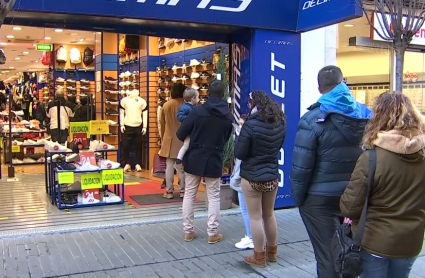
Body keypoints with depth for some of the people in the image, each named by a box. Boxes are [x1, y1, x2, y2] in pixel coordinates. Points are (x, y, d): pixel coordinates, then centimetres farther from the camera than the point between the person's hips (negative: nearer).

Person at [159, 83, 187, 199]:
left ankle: (169, 191, 8)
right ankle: (182, 191, 10)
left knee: (170, 166, 5)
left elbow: (162, 124, 7)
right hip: (183, 140, -1)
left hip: (170, 140, 1)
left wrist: (163, 138, 19)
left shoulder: (166, 105, 1)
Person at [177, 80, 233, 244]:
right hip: (214, 161, 1)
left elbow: (181, 134, -9)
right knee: (213, 197, 10)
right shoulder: (228, 116, -1)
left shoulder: (198, 111, -12)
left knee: (190, 194, 12)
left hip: (194, 159, -1)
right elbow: (226, 138, 9)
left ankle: (188, 231, 17)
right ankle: (213, 233, 13)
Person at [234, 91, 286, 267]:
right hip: (272, 176, 6)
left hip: (252, 177, -6)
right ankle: (272, 251, 34)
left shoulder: (251, 124, -19)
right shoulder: (280, 123, 1)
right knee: (269, 214, 20)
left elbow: (239, 154, -15)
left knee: (255, 217, 6)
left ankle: (259, 257, 16)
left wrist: (242, 134, 0)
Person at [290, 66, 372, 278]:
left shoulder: (313, 119, -13)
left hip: (321, 198, -5)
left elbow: (301, 165, -15)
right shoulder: (366, 115, 3)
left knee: (327, 256, 5)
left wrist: (298, 198, -3)